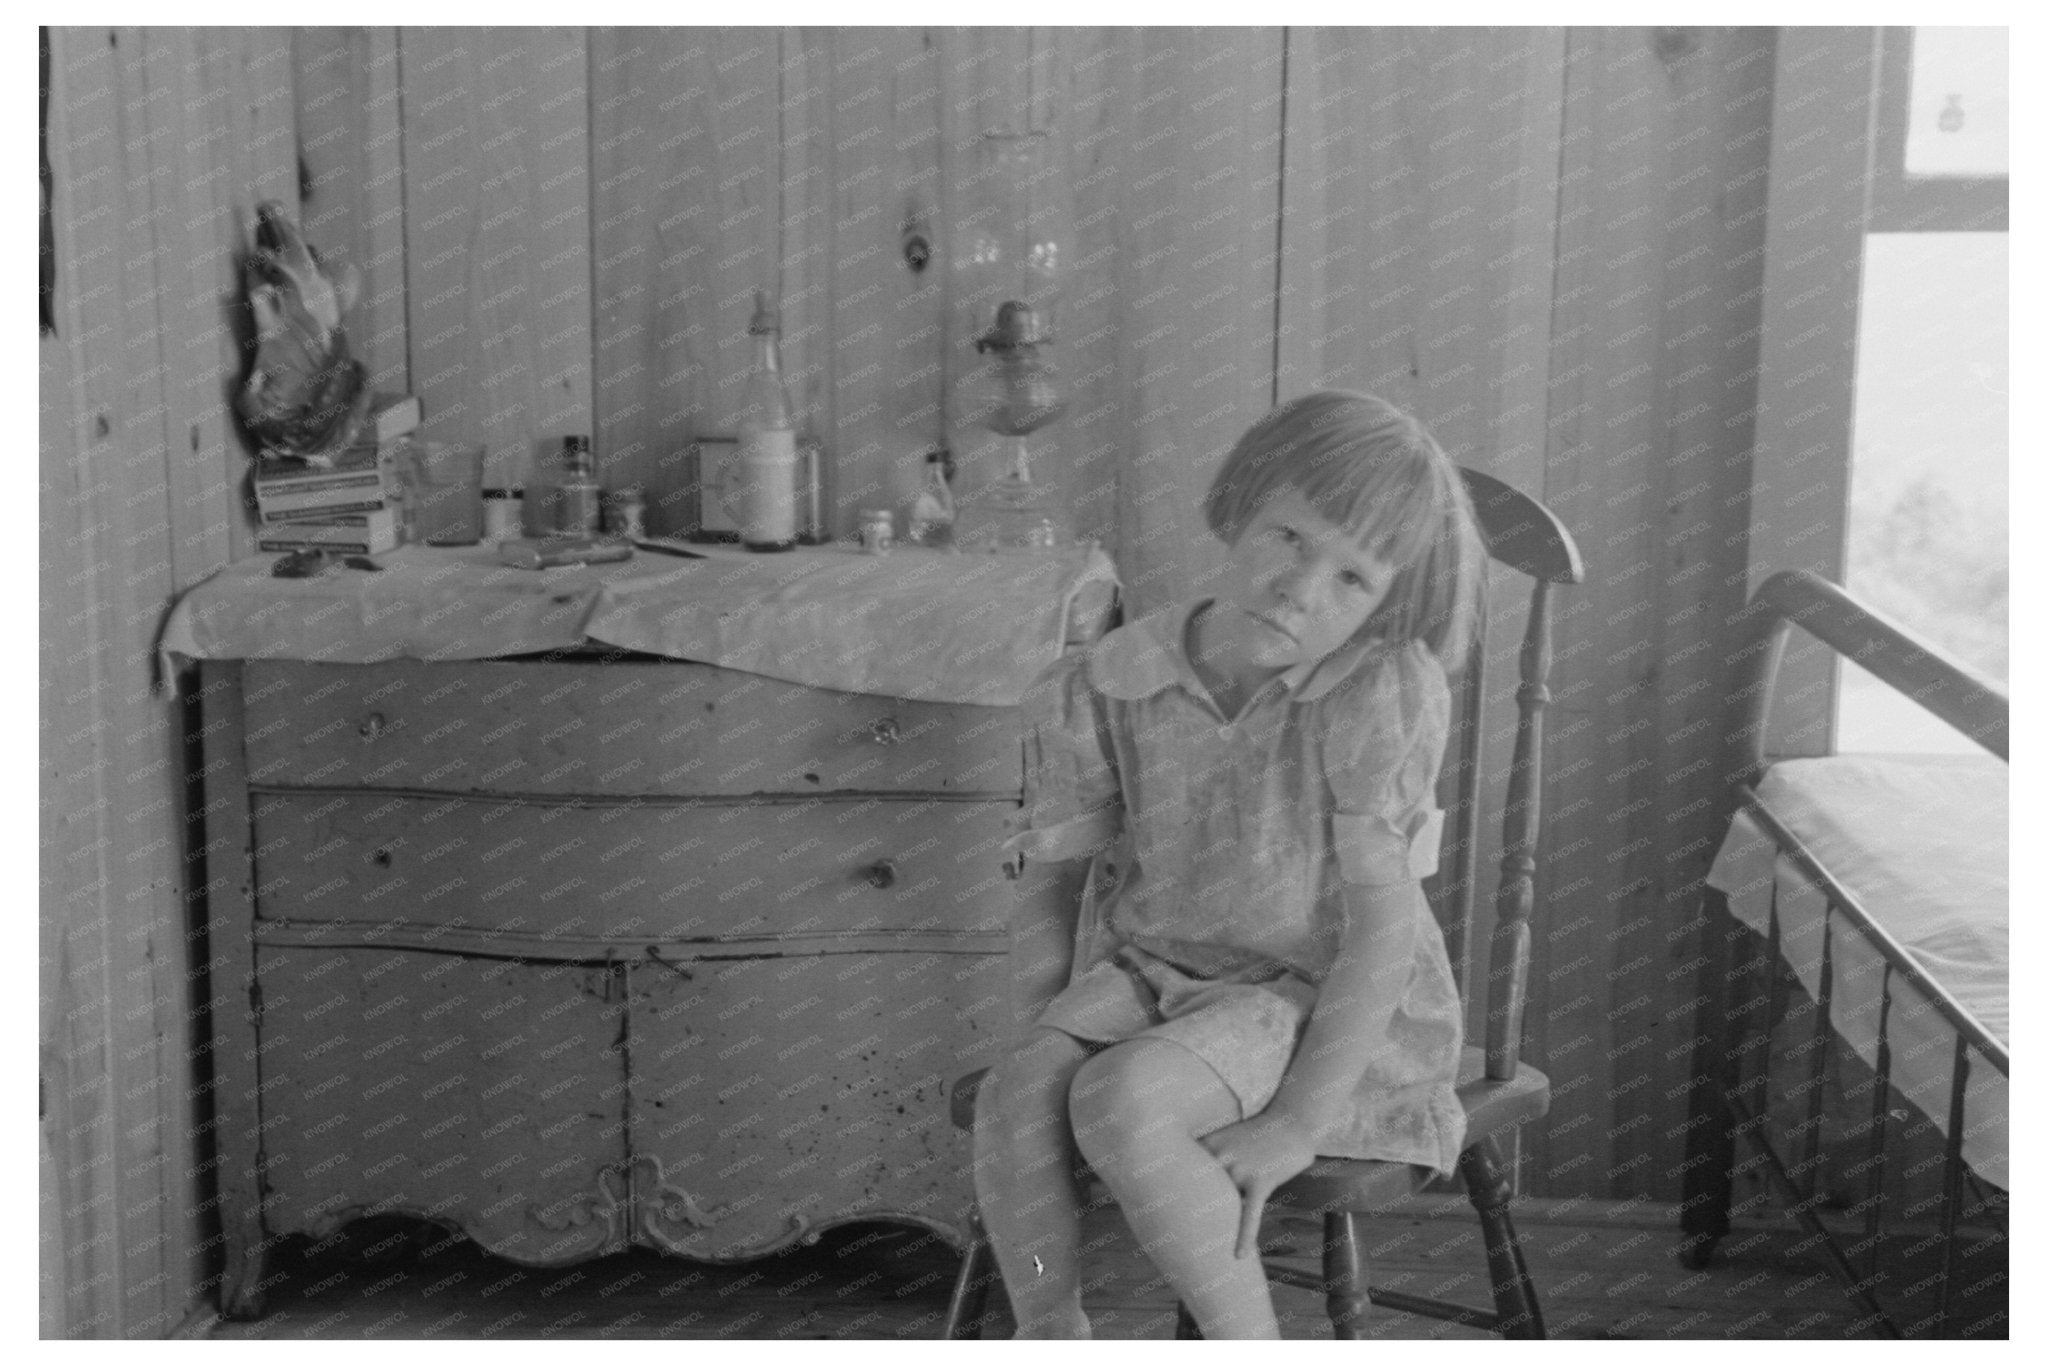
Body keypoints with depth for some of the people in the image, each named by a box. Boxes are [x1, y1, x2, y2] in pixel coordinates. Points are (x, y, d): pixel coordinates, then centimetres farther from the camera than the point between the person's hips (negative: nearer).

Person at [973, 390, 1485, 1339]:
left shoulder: (1384, 690, -17)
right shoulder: (1109, 690, -6)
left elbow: (1384, 915, -16)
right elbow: (1053, 878, 4)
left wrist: (1298, 1124, -20)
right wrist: (1042, 1043, -11)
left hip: (1321, 1005, -4)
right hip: (1153, 975, 4)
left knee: (1120, 1101, -30)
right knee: (1014, 1101, -26)